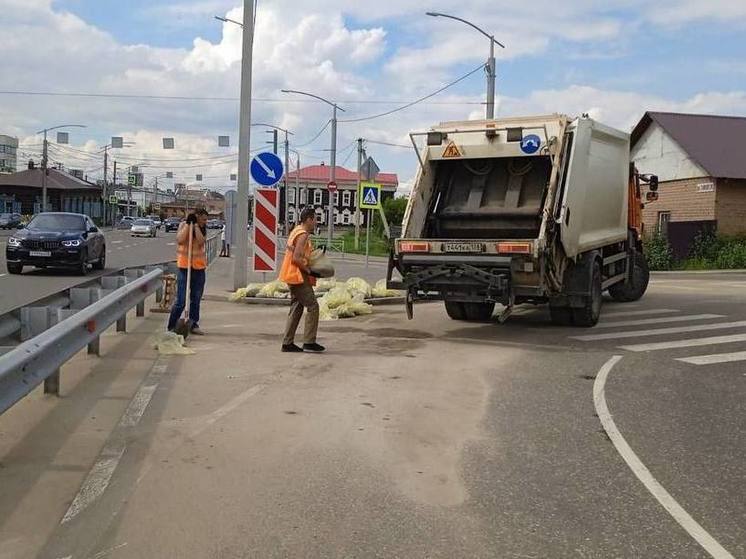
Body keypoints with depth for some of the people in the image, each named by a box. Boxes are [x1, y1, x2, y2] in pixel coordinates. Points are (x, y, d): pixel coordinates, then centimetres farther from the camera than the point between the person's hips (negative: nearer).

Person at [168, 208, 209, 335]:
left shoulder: (203, 229, 8)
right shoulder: (183, 225, -1)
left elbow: (201, 241, -11)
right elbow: (180, 240, -17)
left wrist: (196, 225, -13)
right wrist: (188, 224, -16)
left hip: (199, 267, 4)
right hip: (185, 266, -4)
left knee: (196, 299, 11)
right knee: (181, 301, -7)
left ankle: (194, 325, 21)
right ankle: (171, 327, 3)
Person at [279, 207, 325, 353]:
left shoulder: (296, 231, 16)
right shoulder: (303, 235, -15)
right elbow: (296, 258, -23)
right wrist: (309, 271, -16)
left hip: (294, 276, 10)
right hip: (298, 276, -10)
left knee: (296, 308, 12)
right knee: (312, 306, -6)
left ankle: (288, 343, 12)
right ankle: (309, 342, -5)